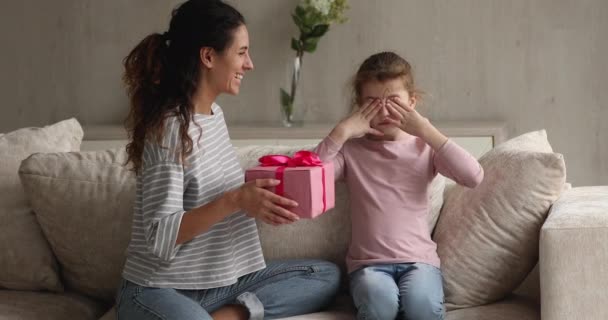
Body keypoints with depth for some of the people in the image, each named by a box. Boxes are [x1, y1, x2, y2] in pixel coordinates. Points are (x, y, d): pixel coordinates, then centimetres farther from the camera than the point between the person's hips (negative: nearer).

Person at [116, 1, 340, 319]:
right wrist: (234, 201, -31)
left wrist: (256, 191, 3)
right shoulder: (169, 127, -18)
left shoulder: (214, 114, 8)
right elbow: (161, 237, -22)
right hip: (162, 290, -9)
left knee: (327, 274, 5)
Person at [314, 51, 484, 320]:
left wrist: (426, 131, -11)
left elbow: (473, 177, -9)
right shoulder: (351, 149, 6)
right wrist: (341, 132, -12)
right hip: (368, 263, 0)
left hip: (418, 260, 1)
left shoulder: (424, 146, 8)